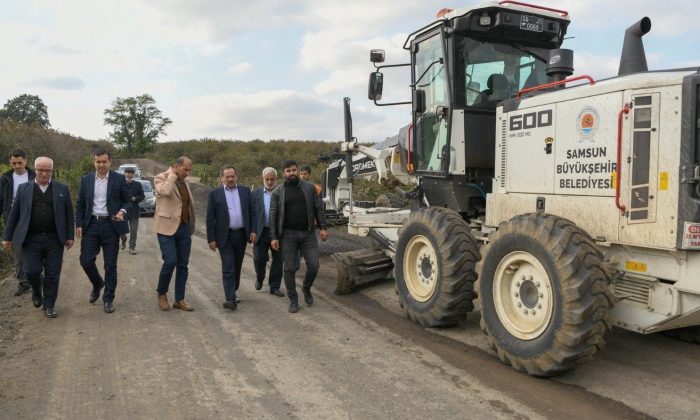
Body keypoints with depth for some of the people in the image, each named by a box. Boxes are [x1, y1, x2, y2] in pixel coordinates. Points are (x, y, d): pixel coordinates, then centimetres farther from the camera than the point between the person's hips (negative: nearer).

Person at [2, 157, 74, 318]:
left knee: (52, 274, 2)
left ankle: (49, 305, 16)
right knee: (32, 271, -4)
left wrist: (70, 236, 2)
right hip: (31, 239, 0)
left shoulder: (62, 189, 4)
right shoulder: (24, 189, 5)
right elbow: (13, 214, 7)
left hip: (54, 239, 0)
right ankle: (37, 290, 30)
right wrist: (7, 237, 6)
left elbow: (69, 214, 5)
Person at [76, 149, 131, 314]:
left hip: (111, 225, -2)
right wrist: (79, 224, 0)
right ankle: (97, 284, 30)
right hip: (91, 225, 2)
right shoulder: (85, 179, 7)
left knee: (110, 265, 2)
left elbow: (128, 200, 3)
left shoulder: (119, 179, 0)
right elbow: (80, 204, 10)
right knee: (86, 261, 0)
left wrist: (122, 211, -17)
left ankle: (108, 299, 15)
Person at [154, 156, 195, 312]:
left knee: (183, 264, 5)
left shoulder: (185, 182, 13)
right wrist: (172, 175, -16)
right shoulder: (161, 178, -6)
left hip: (184, 227, 6)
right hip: (167, 227, -6)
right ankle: (161, 293, 11)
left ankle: (179, 299, 13)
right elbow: (165, 192, -29)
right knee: (170, 261, -13)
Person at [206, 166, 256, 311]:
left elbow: (252, 212, 9)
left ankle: (232, 293, 29)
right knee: (228, 268, -8)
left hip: (241, 234, 3)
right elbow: (210, 218, -2)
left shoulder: (245, 190, 7)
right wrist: (211, 239, -6)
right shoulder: (214, 193, -1)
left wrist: (253, 230, -1)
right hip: (225, 236, -3)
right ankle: (230, 299, -9)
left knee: (237, 266, 14)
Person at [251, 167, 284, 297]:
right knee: (259, 258, -1)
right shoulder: (256, 194, 6)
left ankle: (274, 287, 18)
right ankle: (259, 278, 30)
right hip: (262, 232, 0)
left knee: (278, 260, 5)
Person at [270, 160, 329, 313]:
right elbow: (273, 215, 0)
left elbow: (318, 208, 6)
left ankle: (306, 289, 27)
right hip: (288, 234, -1)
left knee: (313, 266, -1)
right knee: (289, 269, 2)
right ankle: (293, 300, 16)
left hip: (308, 233, 1)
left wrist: (323, 227, -3)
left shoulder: (309, 187, 5)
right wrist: (273, 237, -6)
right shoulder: (278, 192, 1)